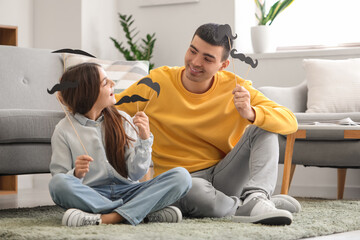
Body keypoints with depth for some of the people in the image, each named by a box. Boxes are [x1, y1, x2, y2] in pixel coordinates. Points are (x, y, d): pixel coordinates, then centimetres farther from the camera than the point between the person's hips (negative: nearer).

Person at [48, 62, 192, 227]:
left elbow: (136, 174, 4)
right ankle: (146, 212, -28)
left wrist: (145, 139, -11)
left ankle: (109, 218, -32)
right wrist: (76, 174, -23)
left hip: (126, 192, 2)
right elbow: (60, 179, -2)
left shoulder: (122, 119, 8)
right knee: (58, 183, -35)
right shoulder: (64, 130, 1)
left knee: (181, 176, -18)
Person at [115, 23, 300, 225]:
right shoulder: (158, 82, -5)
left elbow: (290, 122, -11)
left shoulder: (235, 88, -3)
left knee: (263, 128, -15)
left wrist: (251, 114, -30)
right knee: (193, 192, -39)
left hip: (223, 176, 3)